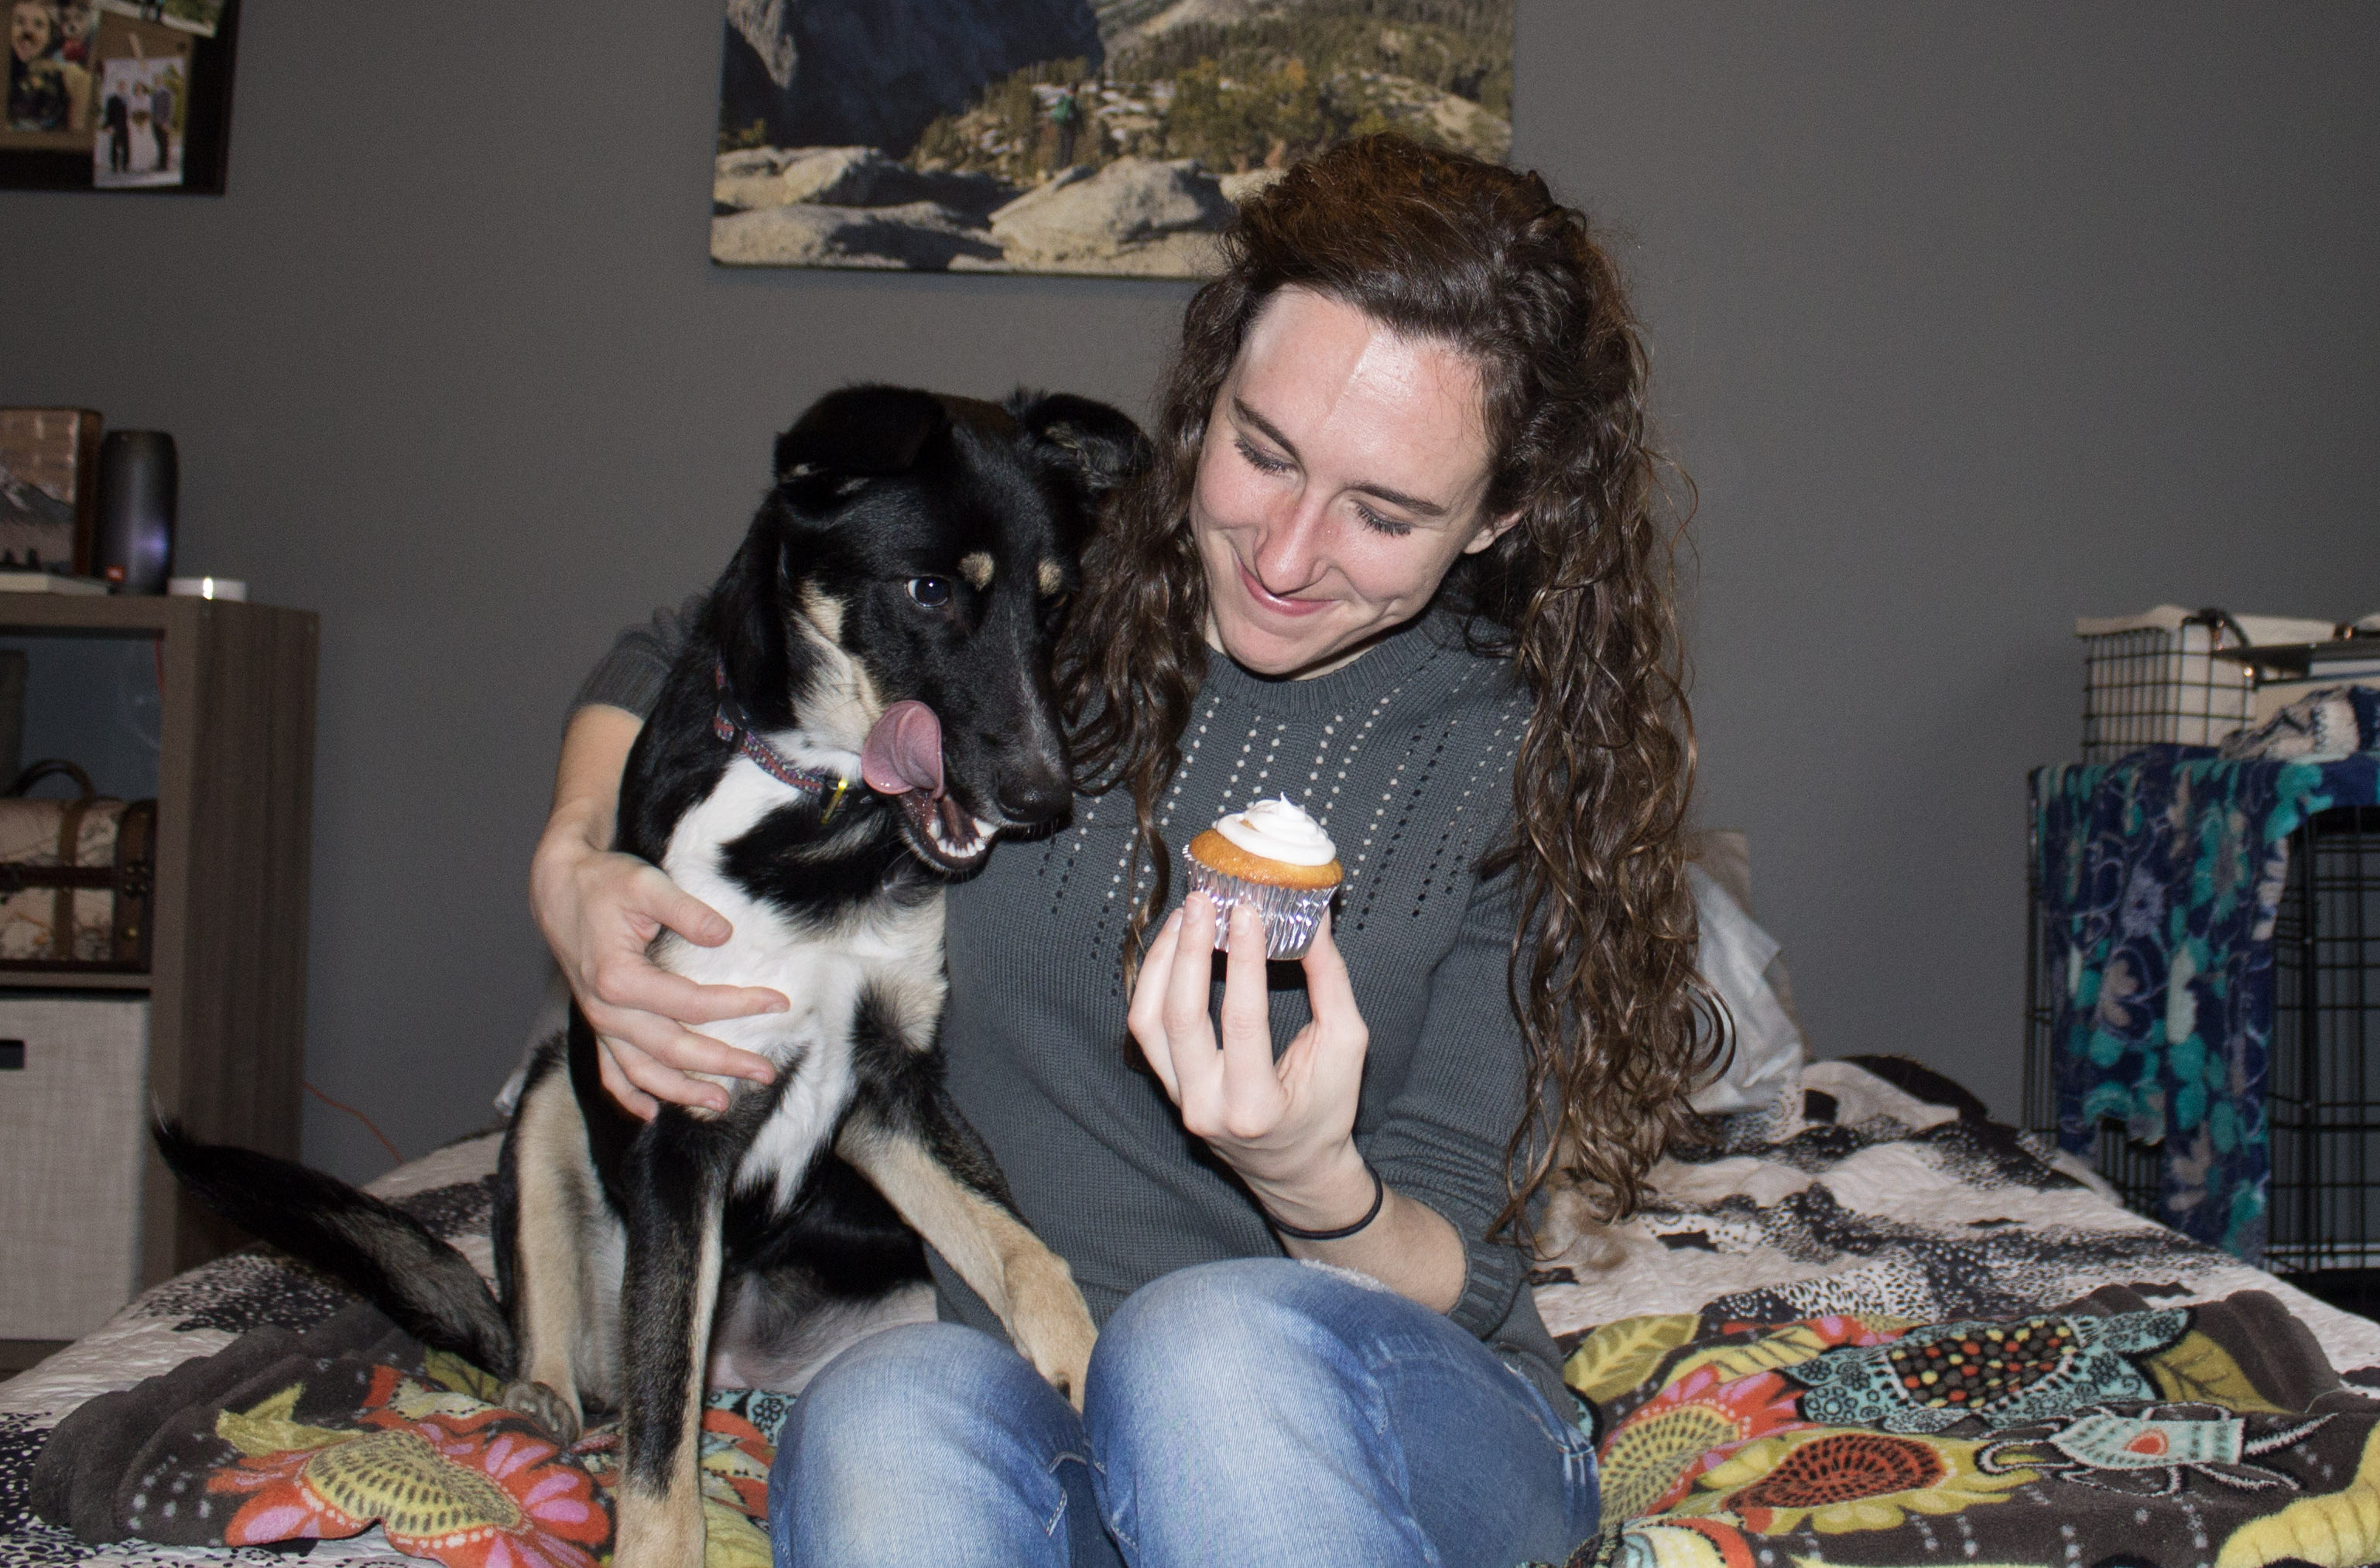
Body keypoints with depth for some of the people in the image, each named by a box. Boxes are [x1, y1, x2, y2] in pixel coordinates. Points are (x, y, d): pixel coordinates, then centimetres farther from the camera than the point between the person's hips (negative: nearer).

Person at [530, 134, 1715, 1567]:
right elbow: (667, 663, 14)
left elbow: (1458, 1277, -6)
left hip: (1407, 1437, 0)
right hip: (1009, 1380, 1)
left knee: (1212, 1338, -36)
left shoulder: (1530, 760, -8)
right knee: (886, 1414, -35)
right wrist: (574, 864, -8)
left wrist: (1320, 1187, -29)